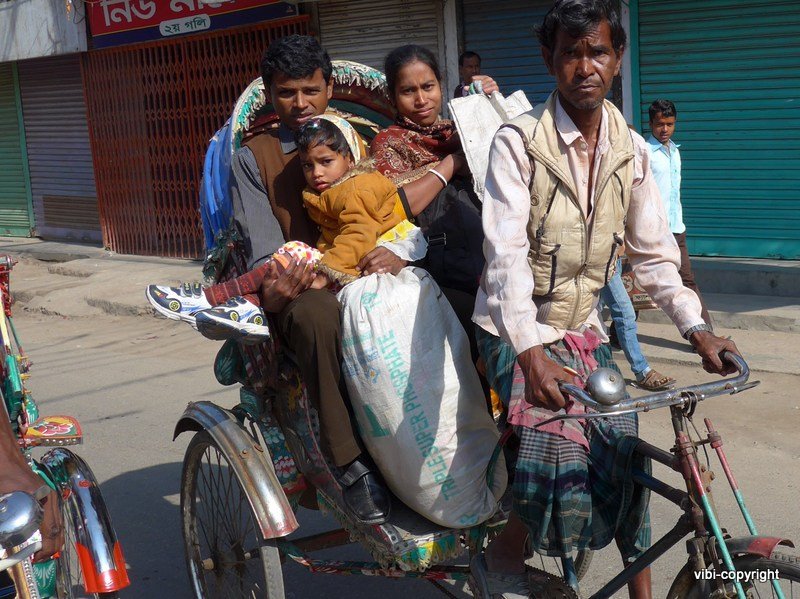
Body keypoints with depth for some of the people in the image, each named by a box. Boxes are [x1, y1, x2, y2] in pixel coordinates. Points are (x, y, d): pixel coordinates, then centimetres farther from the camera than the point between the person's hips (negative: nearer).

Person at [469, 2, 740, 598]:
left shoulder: (631, 151, 2)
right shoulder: (518, 142, -14)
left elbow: (653, 252, 6)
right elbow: (506, 252, -23)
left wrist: (696, 327, -7)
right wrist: (530, 353, -35)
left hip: (583, 326, 5)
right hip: (518, 330, -5)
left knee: (623, 452, 1)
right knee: (558, 456, -21)